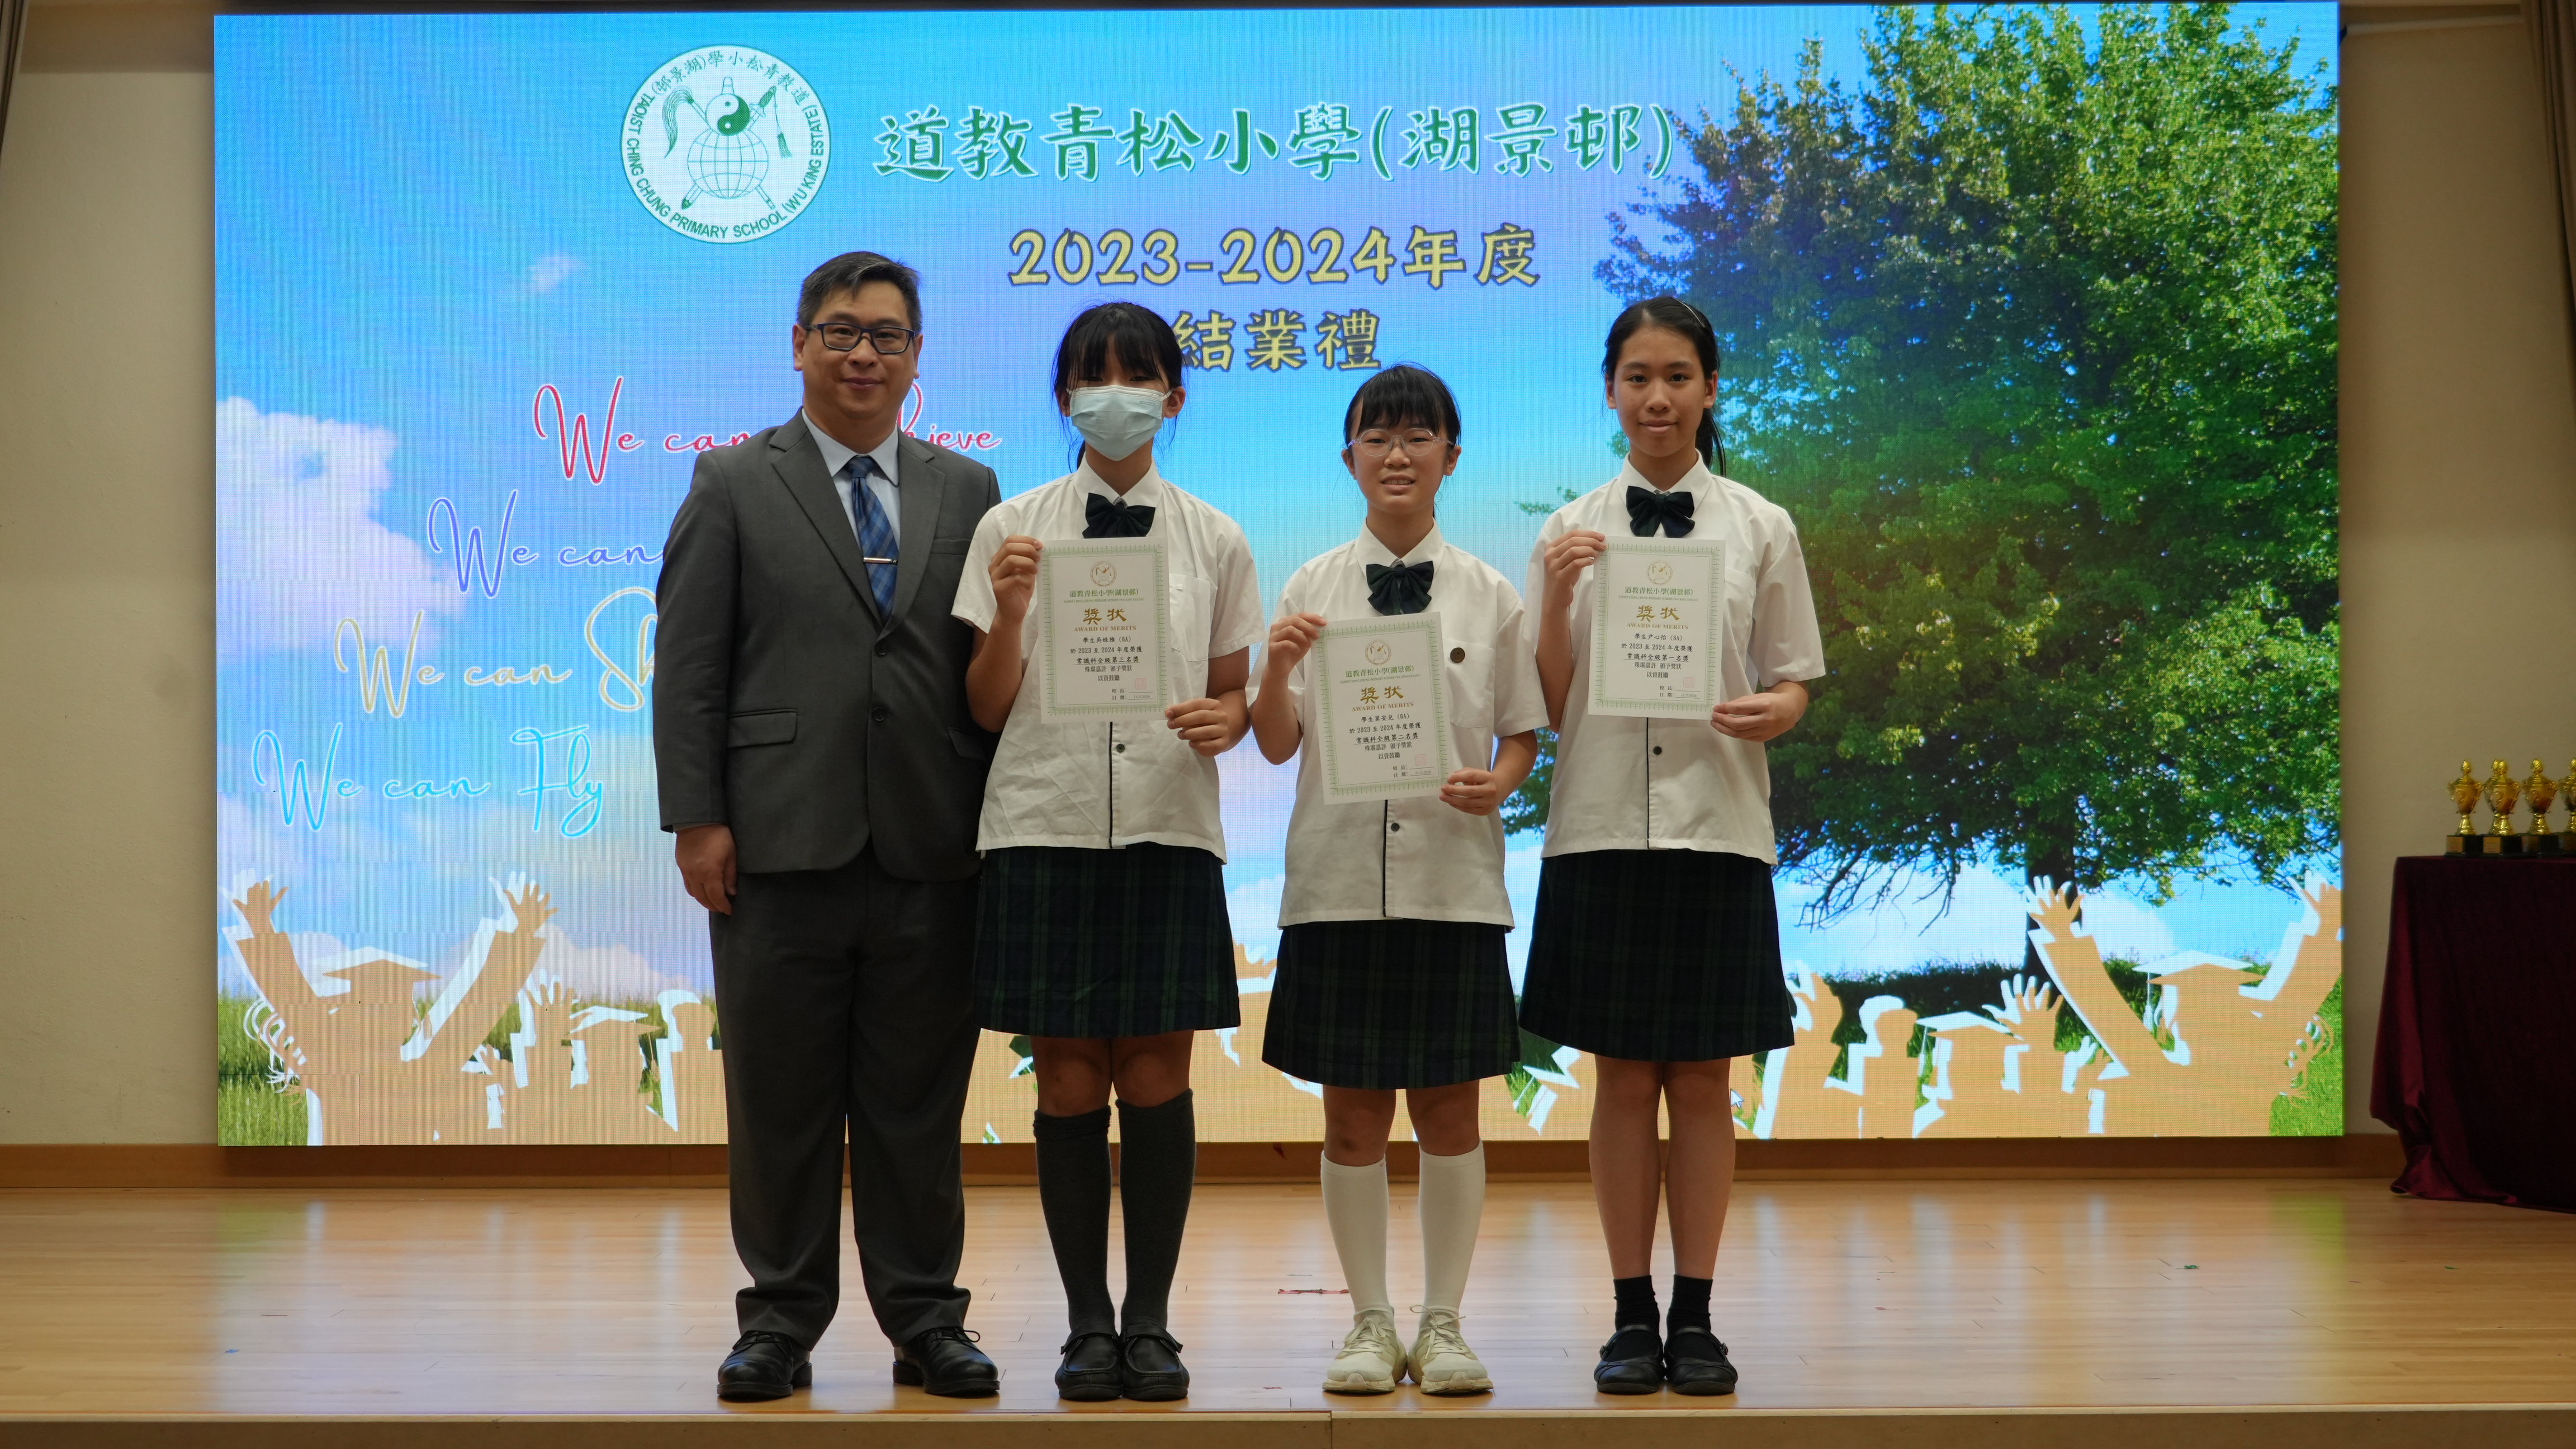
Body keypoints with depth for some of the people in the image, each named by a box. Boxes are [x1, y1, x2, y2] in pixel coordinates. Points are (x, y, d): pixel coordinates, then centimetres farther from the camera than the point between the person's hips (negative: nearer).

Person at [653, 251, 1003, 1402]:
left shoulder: (968, 492, 12)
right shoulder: (735, 487, 6)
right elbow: (689, 668, 1)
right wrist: (698, 821, -7)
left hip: (931, 852, 2)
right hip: (782, 844, -1)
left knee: (919, 1102, 6)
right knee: (780, 1098, 5)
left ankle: (924, 1320, 15)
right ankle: (781, 1321, 15)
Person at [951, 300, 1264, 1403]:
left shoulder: (1214, 540, 8)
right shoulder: (1014, 529, 5)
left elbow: (1234, 689, 13)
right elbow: (988, 709, 4)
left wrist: (1225, 718, -9)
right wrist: (1008, 612, -13)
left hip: (1169, 828, 1)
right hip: (1045, 825, -1)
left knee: (1156, 1075, -1)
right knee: (1069, 1082, 1)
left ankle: (1150, 1322, 9)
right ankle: (1087, 1324, 10)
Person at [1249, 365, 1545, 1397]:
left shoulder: (1488, 594, 5)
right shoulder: (1314, 589, 5)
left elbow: (1524, 732, 9)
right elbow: (1277, 742, 5)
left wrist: (1500, 783, -11)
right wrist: (1278, 668, -14)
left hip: (1454, 877, 0)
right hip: (1340, 876, 0)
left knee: (1449, 1108, 4)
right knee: (1353, 1113, 5)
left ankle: (1443, 1322, 14)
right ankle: (1370, 1321, 15)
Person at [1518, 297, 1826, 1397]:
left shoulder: (1761, 530, 4)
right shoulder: (1571, 533, 5)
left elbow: (1793, 679, 6)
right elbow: (1548, 708, 3)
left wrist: (1775, 712, -16)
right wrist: (1558, 599, -13)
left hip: (1718, 830, 0)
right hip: (1602, 830, 0)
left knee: (1703, 1081, 4)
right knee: (1623, 1079, 5)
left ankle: (1696, 1316, 12)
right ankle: (1632, 1316, 12)